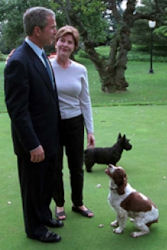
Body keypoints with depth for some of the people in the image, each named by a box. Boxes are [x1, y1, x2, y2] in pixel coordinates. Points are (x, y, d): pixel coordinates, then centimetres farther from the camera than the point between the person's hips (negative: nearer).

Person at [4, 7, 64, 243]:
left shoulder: (41, 56, 6)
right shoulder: (18, 62, -23)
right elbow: (17, 110, -24)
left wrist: (55, 133, 13)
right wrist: (33, 145, -23)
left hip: (49, 137, 8)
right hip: (33, 142, -8)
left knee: (48, 182, 24)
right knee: (33, 186, 12)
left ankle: (44, 214, 46)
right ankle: (35, 228, 32)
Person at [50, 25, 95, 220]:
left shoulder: (80, 70, 0)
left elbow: (85, 101, 5)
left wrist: (90, 130, 5)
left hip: (74, 123, 3)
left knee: (77, 167, 12)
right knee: (55, 168, 11)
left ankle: (78, 203, 33)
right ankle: (59, 204, 32)